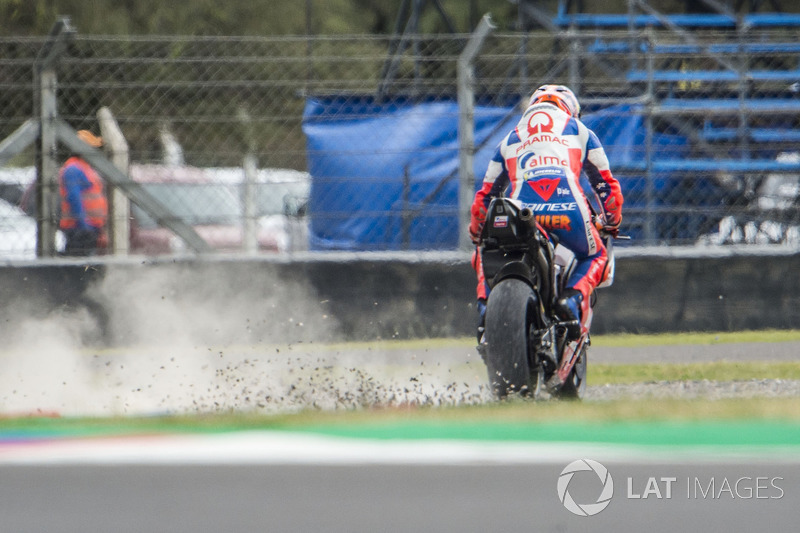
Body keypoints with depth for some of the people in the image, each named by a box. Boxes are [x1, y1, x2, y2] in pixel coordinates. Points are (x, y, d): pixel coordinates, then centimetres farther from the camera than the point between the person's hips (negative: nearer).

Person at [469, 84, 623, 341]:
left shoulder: (511, 139, 33)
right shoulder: (580, 131, 29)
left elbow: (485, 196, 35)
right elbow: (606, 184, 29)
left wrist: (477, 233, 51)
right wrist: (612, 222, 47)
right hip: (568, 211, -1)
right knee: (594, 258, 28)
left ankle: (486, 300, -2)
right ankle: (573, 298, -6)